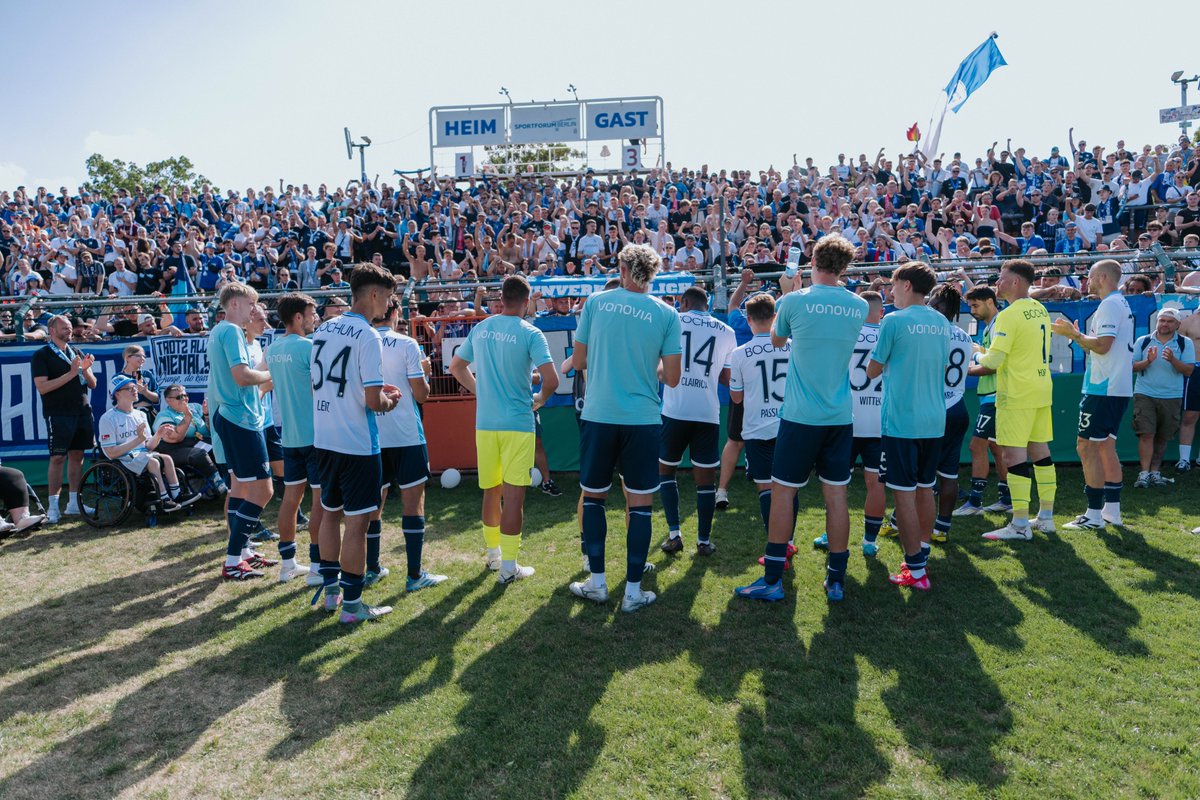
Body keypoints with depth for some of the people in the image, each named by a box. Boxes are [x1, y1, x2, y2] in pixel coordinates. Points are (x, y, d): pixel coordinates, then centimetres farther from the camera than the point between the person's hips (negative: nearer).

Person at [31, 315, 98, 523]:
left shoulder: (77, 353, 17)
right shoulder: (41, 355, -1)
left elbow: (92, 384, 14)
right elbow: (42, 387, -12)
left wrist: (85, 369, -5)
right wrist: (71, 373, -15)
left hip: (82, 411, 5)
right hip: (58, 414, -5)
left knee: (77, 456, 7)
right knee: (57, 458, -7)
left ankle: (73, 503, 13)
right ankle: (53, 506, -3)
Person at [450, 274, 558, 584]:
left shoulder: (480, 329, 6)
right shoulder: (530, 333, -10)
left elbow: (456, 366, 18)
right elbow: (551, 380, -17)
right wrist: (540, 399, 2)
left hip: (484, 422, 5)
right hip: (517, 423, -5)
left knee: (491, 491, 17)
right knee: (513, 494, 0)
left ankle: (493, 554, 32)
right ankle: (508, 567, 5)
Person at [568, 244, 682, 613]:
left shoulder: (596, 301, 1)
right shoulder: (666, 313, 0)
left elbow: (578, 361, 6)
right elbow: (672, 378, 0)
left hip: (598, 416, 1)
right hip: (643, 419, 0)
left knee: (593, 497, 15)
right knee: (640, 503, 7)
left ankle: (597, 582, 21)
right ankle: (633, 591, 12)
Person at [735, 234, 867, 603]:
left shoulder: (795, 301, -8)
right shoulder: (859, 306, 4)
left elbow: (776, 340, 11)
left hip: (801, 416, -4)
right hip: (841, 417, 4)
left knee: (783, 491, 4)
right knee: (836, 494, 9)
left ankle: (772, 580, 9)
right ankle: (836, 579, 18)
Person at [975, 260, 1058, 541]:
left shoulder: (1009, 315, -16)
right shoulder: (1040, 310, 12)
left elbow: (994, 361, -19)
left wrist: (979, 355, 3)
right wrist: (990, 354, 20)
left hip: (1016, 394, -9)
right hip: (1042, 391, 9)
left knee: (1014, 455, -6)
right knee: (1040, 451, 14)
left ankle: (1020, 524, -4)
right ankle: (1046, 517, 22)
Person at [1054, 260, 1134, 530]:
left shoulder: (1110, 305, -13)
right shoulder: (1122, 304, 19)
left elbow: (1102, 345, -22)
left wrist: (1073, 333, -11)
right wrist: (1076, 335, 17)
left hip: (1103, 389, -10)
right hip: (1118, 388, 10)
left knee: (1087, 447, -7)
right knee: (1106, 447, 14)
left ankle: (1094, 515, -5)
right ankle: (1112, 511, 19)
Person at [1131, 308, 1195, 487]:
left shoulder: (1185, 343, 4)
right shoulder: (1143, 341, 5)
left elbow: (1189, 371, -4)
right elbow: (1132, 366, 0)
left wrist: (1173, 360, -21)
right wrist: (1148, 361, -17)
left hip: (1172, 397, 1)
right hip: (1144, 394, -1)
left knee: (1163, 438, 8)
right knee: (1146, 434, -10)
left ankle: (1155, 472, 17)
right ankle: (1144, 473, -10)